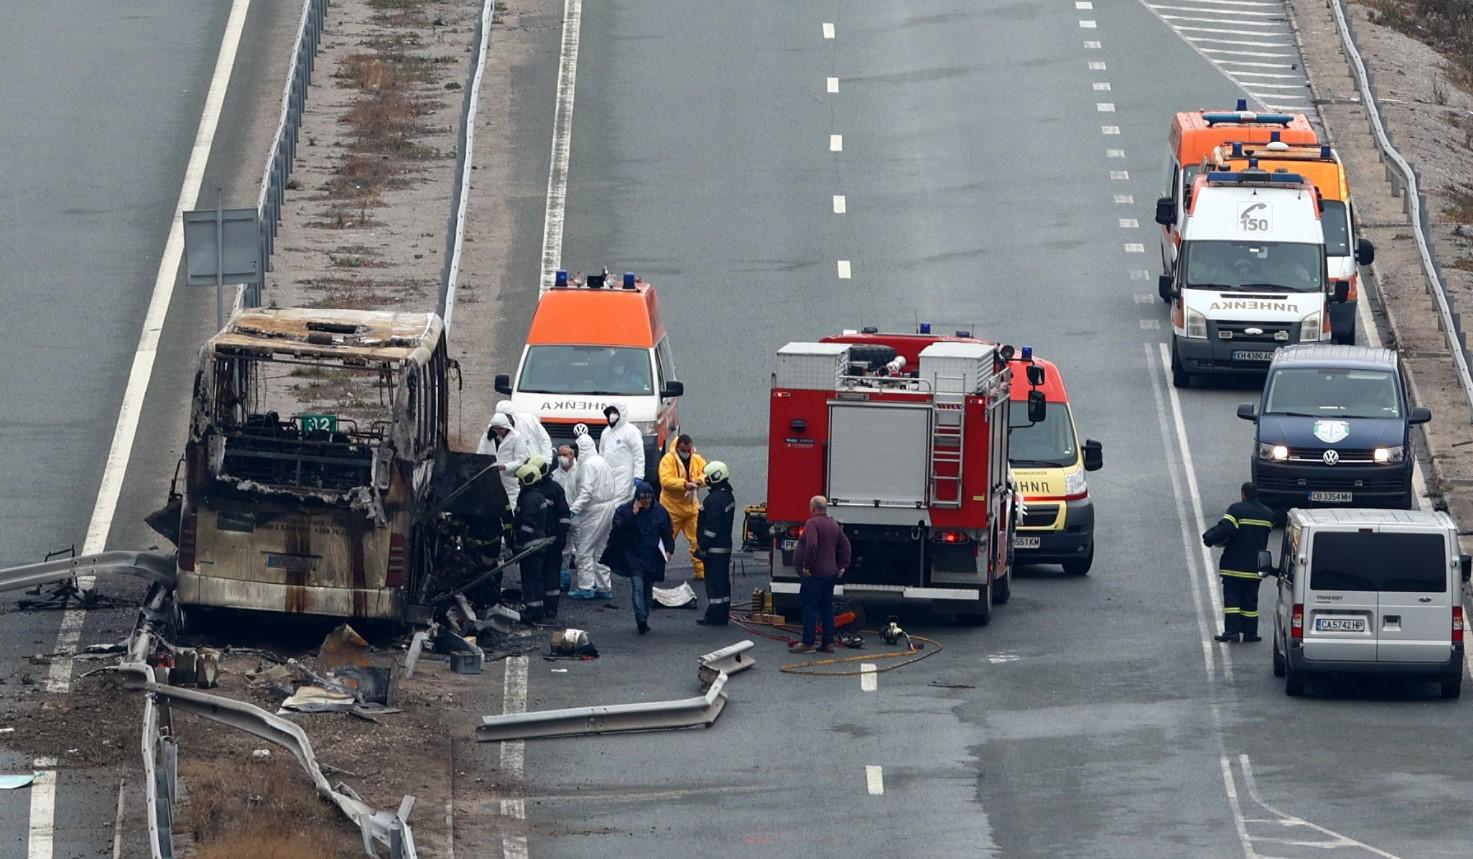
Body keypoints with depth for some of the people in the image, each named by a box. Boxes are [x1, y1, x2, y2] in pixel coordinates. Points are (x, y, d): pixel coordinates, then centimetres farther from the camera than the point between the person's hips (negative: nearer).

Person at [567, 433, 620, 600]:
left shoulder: (588, 465, -14)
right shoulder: (601, 461, 14)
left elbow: (586, 492, -23)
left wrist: (574, 509, -26)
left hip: (595, 511, -9)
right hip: (609, 509, 9)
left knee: (585, 549, -4)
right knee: (601, 548, 16)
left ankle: (585, 587, -5)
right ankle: (604, 587, 19)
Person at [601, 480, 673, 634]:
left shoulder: (659, 511, 4)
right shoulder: (625, 510, -4)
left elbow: (667, 534, 9)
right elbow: (618, 529, -17)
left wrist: (668, 550, -5)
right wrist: (632, 515, -22)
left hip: (652, 557, 3)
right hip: (634, 557, -3)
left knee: (648, 590, 9)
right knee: (637, 587, -17)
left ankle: (644, 620, 18)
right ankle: (641, 617, -28)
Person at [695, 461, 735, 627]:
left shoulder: (715, 500, -21)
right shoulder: (728, 496, 11)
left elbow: (711, 527, -23)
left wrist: (702, 548, -18)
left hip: (714, 549, -10)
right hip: (725, 546, 10)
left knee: (714, 582, -5)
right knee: (723, 581, 14)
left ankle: (714, 617, -2)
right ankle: (723, 615, 20)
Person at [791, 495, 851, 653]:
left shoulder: (812, 523, -14)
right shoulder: (834, 525, 13)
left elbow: (811, 545, -28)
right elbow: (845, 545, 16)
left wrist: (807, 566, -21)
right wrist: (842, 566, 16)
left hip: (814, 575, -8)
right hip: (830, 574, 8)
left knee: (810, 608, -5)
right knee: (827, 609, 12)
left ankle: (807, 643, -6)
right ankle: (828, 643, 13)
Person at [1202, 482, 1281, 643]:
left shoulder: (1236, 510, -11)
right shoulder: (1268, 513, 8)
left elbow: (1224, 529, -23)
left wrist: (1209, 537, -9)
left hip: (1234, 566, -5)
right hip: (1255, 567, 5)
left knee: (1231, 597, -1)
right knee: (1250, 599, 11)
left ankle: (1232, 630, -11)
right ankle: (1250, 632, 12)